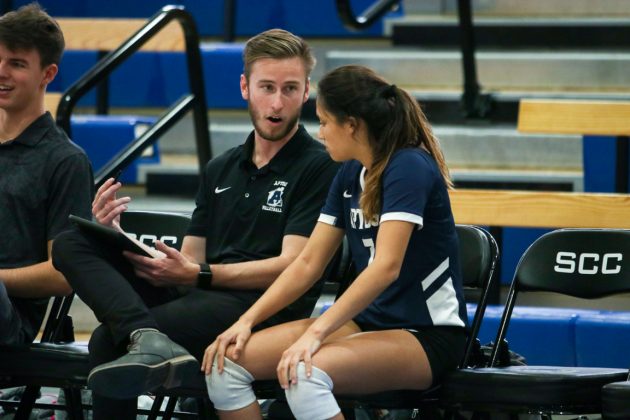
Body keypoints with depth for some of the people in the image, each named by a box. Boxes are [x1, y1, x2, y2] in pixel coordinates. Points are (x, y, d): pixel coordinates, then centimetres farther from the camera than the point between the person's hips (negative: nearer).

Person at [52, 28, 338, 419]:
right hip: (200, 298, 8)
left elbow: (291, 268, -9)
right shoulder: (220, 170, 23)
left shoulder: (318, 166, 0)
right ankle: (149, 340, -37)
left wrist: (199, 274, -19)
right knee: (72, 246, -15)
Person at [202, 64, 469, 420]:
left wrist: (316, 333, -32)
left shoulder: (410, 167, -16)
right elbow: (308, 263, 12)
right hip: (370, 322, 8)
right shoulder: (350, 175, 9)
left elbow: (386, 267, -26)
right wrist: (247, 321, 0)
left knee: (305, 374, -35)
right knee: (227, 361, -7)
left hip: (428, 336, -8)